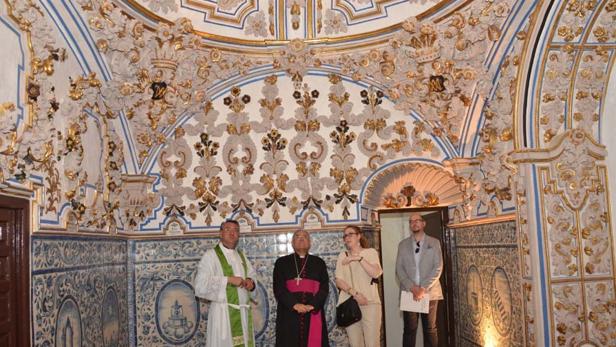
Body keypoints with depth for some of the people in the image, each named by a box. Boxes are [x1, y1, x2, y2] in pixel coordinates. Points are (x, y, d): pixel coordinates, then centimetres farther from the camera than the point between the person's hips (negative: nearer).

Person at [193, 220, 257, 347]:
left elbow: (251, 274, 25)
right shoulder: (211, 255, -9)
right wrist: (228, 279, -19)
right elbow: (200, 285, -17)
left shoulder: (241, 256, 13)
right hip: (223, 312, -6)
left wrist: (250, 281, 1)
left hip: (244, 312, 6)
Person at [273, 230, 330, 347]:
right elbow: (278, 288, -1)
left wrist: (312, 305, -13)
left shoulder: (319, 262, 13)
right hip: (289, 313, -1)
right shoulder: (282, 262, 9)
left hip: (313, 313, 1)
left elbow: (324, 287, 3)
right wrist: (294, 304, -16)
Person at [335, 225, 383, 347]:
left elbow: (375, 273, -8)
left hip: (370, 303, -2)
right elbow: (339, 281, 3)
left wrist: (359, 258, -11)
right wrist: (354, 293, -11)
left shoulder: (371, 252, 7)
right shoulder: (342, 256, 13)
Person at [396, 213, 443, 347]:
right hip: (409, 293, 1)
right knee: (409, 329, 3)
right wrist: (412, 287, -13)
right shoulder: (403, 244, 9)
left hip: (429, 292, -1)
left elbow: (438, 268, -4)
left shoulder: (434, 243, 5)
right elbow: (399, 269, 2)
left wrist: (424, 288, -14)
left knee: (430, 329, 5)